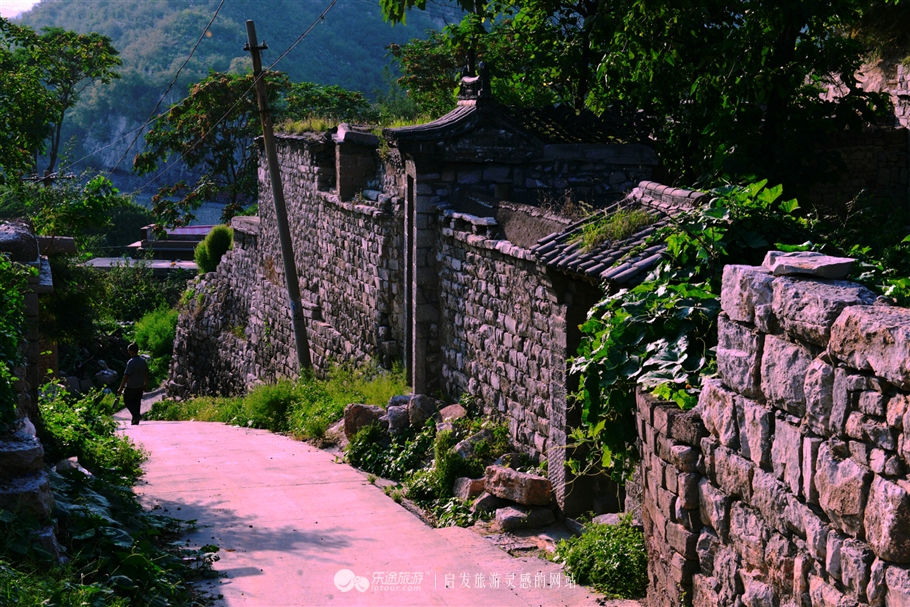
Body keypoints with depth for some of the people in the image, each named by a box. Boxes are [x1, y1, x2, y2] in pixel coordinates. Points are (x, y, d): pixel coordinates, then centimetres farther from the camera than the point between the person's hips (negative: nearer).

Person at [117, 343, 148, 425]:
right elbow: (146, 374, 10)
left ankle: (136, 415, -8)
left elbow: (126, 377, -21)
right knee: (137, 402, 15)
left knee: (127, 401, 10)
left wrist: (121, 389, -17)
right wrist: (146, 385, 21)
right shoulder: (143, 361, 1)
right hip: (140, 387, 6)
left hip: (131, 387, -6)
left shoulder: (131, 362, -21)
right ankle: (136, 420, 18)